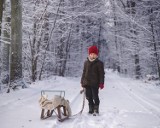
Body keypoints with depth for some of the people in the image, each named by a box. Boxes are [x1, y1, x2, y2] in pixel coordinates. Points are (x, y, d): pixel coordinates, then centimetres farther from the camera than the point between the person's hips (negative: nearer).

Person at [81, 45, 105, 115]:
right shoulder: (86, 62, 10)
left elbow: (101, 74, -4)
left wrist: (101, 83, -10)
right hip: (87, 83, 5)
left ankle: (96, 109, 13)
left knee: (95, 97, -2)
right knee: (89, 97, 10)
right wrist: (82, 82, 12)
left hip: (95, 83, -4)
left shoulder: (99, 63, -3)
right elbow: (84, 72, 15)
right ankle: (91, 109, 23)